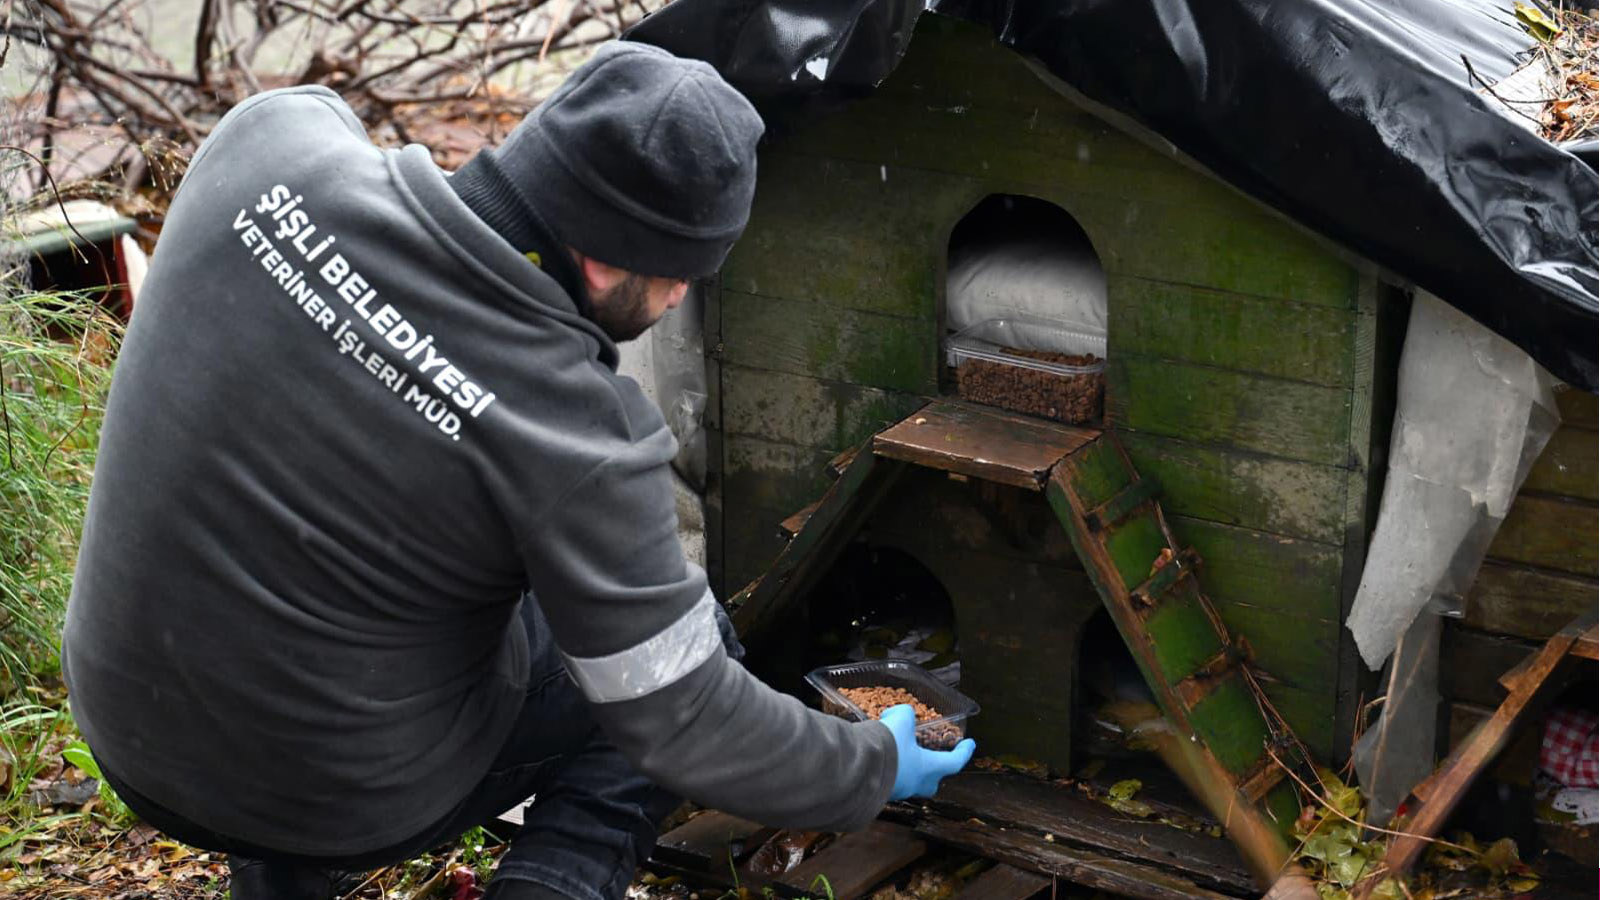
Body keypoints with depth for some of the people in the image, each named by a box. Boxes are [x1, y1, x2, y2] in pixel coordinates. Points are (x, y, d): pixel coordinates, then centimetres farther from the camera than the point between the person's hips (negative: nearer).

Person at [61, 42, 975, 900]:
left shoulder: (272, 137, -15)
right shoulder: (576, 436, -27)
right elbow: (680, 722, -16)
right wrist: (874, 768, -1)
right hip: (343, 798, -5)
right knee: (691, 637, 13)